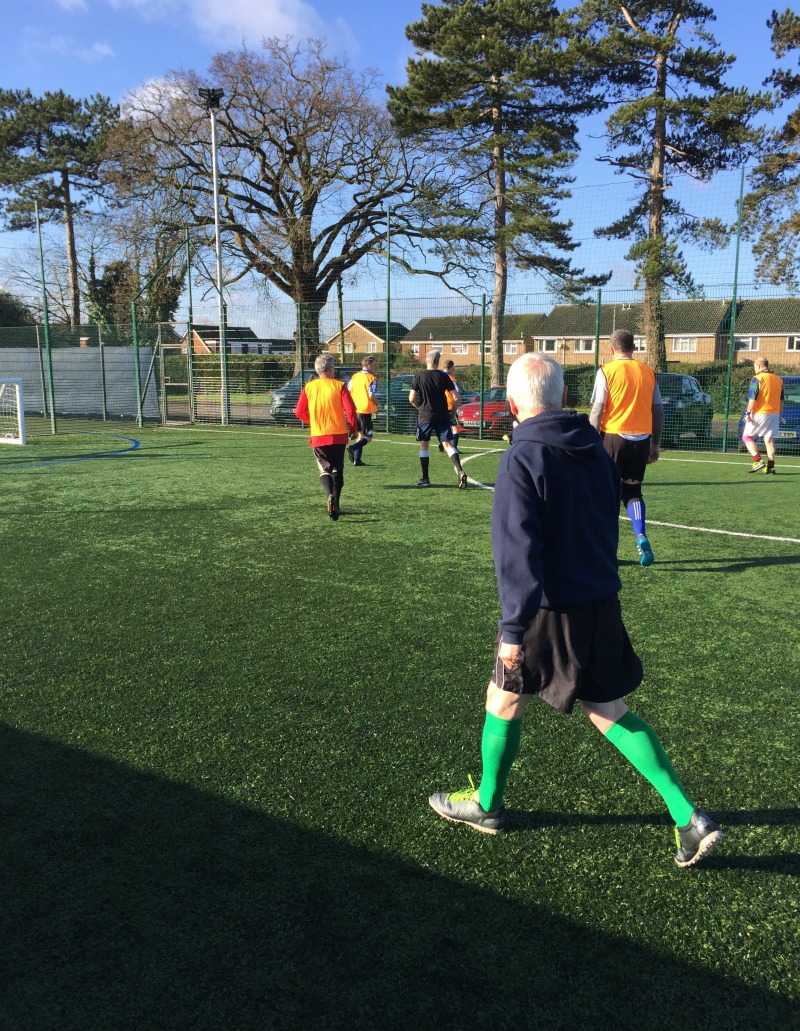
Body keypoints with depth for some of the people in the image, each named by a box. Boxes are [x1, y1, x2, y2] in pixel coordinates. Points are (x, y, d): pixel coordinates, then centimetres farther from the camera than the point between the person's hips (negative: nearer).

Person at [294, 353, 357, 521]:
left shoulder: (308, 387, 0)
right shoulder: (339, 386, -6)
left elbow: (299, 412, 5)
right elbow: (350, 410, -12)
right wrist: (352, 429, 4)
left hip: (318, 436, 1)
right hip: (339, 435, -1)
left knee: (325, 469, 7)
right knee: (337, 470, 15)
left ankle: (329, 495, -22)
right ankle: (335, 504, 16)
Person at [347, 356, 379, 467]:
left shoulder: (355, 376, 10)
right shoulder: (372, 378, -8)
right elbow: (371, 395, -18)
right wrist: (377, 404, 0)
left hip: (354, 410, 7)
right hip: (365, 410, -7)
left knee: (360, 435, 18)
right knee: (368, 437, 2)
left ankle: (356, 459, 13)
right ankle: (352, 447, -23)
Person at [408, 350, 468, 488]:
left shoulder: (419, 377, -3)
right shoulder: (443, 377, 0)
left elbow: (412, 399, -7)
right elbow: (457, 397, -3)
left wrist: (420, 407, 11)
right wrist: (452, 409, 13)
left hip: (425, 415, -1)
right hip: (443, 415, 1)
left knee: (423, 445, 10)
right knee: (448, 444, 2)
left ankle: (425, 479, 10)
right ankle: (460, 472, -17)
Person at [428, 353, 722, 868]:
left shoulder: (523, 458, -16)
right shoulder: (596, 449, 6)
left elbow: (518, 550, -21)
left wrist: (513, 628, -19)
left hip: (552, 612, -7)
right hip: (602, 604, 7)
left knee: (503, 701, 15)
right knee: (610, 712, 18)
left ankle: (486, 804, 33)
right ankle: (689, 818, 15)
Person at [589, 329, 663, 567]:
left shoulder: (607, 371, -4)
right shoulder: (648, 372, 8)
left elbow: (597, 411, -8)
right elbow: (658, 411, 10)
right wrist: (655, 444, 18)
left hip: (614, 437, -4)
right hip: (641, 439, 4)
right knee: (632, 490, 16)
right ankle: (641, 536, -4)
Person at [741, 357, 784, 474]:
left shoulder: (757, 379, -8)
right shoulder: (779, 379, 13)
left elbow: (753, 398, -16)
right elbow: (781, 400, 16)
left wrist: (748, 413, -13)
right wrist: (779, 415, 22)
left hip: (759, 413, -6)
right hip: (774, 414, 6)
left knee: (746, 437, 5)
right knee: (769, 440, 8)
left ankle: (758, 461, -9)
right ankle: (770, 467, 3)